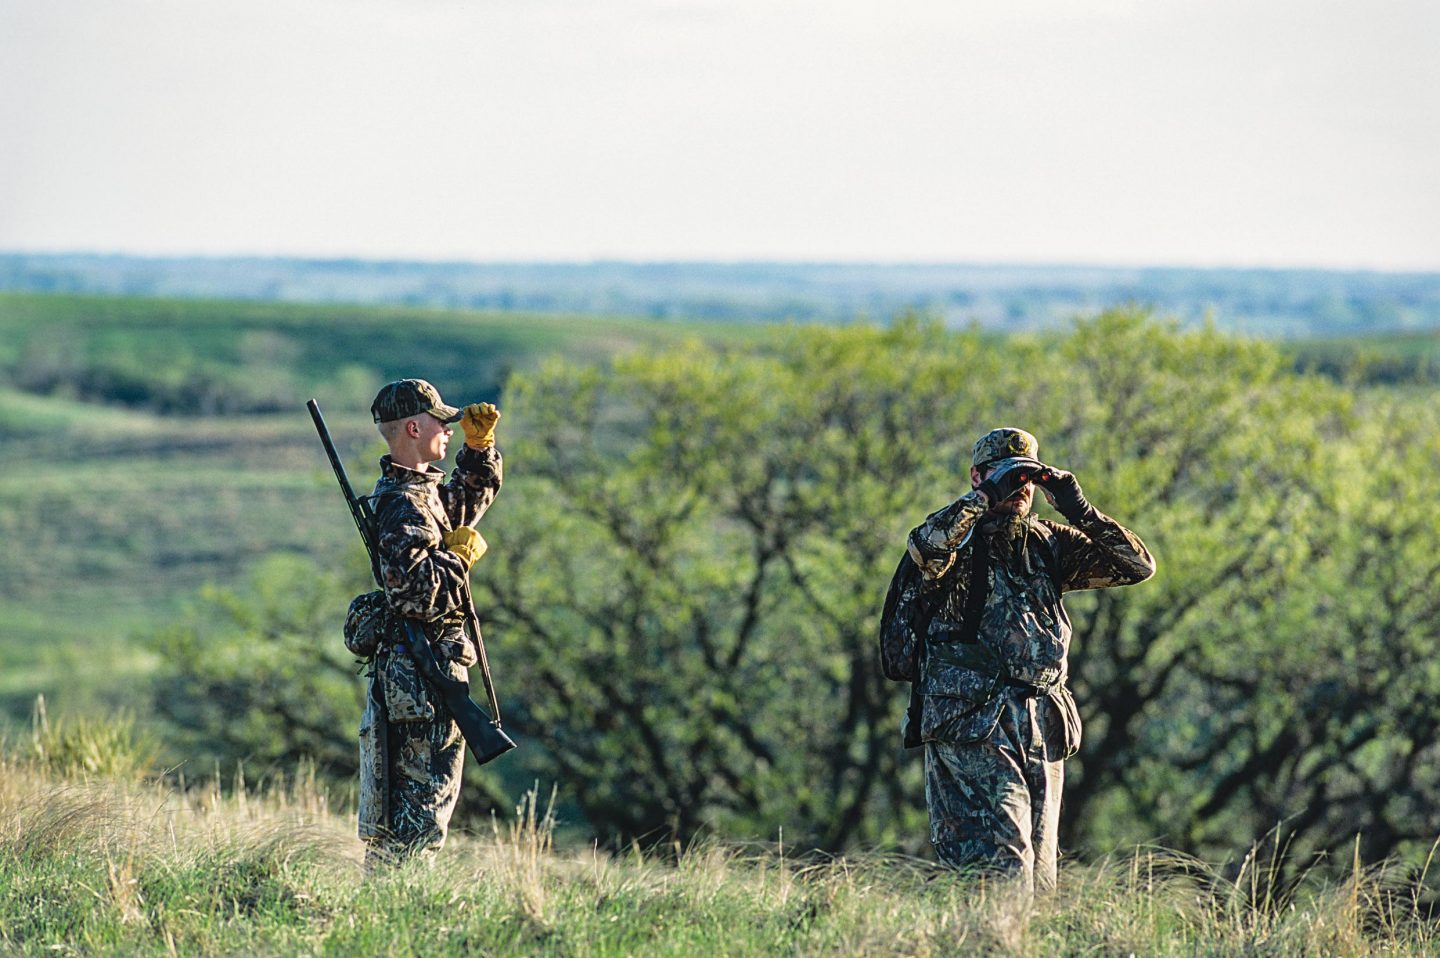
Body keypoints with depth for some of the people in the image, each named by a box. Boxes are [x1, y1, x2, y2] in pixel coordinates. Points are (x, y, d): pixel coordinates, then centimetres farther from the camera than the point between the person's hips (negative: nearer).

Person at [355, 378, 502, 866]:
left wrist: (478, 446, 17)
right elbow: (414, 590, -28)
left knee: (399, 801, 16)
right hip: (422, 672, -10)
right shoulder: (404, 504, -18)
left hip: (406, 670, 10)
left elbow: (473, 497, 32)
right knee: (426, 793, -8)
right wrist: (458, 555, -15)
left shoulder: (423, 488, 12)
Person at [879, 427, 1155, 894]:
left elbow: (1138, 566, 11)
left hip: (1044, 734, 6)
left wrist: (1080, 512, -2)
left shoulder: (1046, 544, 14)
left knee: (1038, 881, 6)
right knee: (1003, 871, -17)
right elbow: (926, 546, -28)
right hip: (971, 732, -6)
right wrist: (987, 497, -21)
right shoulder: (958, 544, -2)